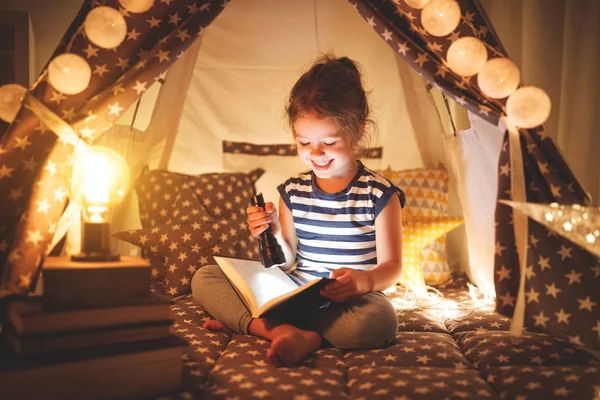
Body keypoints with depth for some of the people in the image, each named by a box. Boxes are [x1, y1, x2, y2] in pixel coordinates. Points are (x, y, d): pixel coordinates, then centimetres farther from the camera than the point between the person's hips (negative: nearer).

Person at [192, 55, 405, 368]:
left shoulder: (379, 194, -5)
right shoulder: (293, 191, 6)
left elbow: (392, 266, -6)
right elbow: (288, 262, 10)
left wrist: (364, 280, -29)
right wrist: (274, 235, -12)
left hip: (348, 301, -3)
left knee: (380, 321, -40)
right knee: (204, 278, -7)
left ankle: (248, 322, -29)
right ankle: (282, 330, -30)